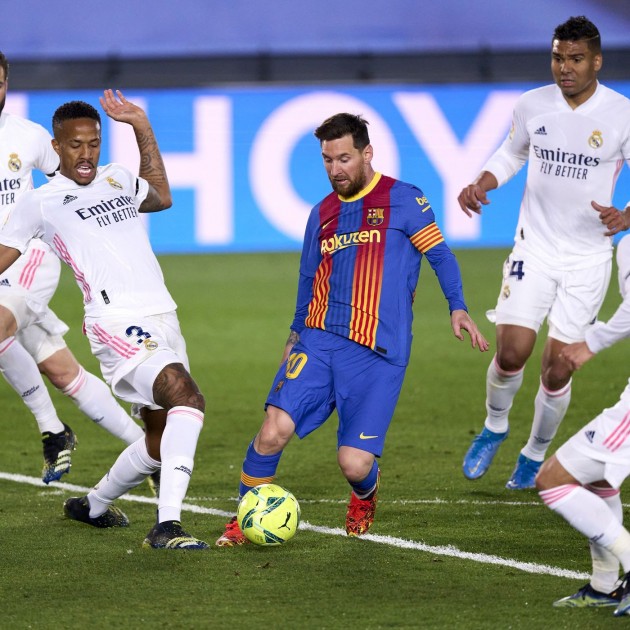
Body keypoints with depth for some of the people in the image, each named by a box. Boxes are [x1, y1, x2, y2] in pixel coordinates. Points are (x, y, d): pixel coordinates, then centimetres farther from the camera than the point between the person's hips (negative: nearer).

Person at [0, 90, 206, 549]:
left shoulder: (117, 179, 20)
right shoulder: (41, 203, 4)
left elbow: (161, 198, 41)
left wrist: (143, 130, 34)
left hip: (163, 319, 7)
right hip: (118, 325, -7)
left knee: (161, 443, 10)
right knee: (187, 397, -31)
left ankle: (92, 506, 36)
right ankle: (167, 525, -36)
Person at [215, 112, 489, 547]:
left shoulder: (402, 200, 2)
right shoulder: (322, 214, 17)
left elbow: (440, 254, -1)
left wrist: (458, 307, -15)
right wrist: (296, 338, 26)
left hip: (378, 355, -4)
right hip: (318, 341, 4)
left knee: (355, 464, -10)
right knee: (274, 431, -17)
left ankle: (364, 499, 28)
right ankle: (244, 521, 1)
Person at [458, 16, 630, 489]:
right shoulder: (533, 104, 0)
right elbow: (512, 153, 18)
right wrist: (481, 184, -1)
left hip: (588, 259, -2)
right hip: (534, 249, 2)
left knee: (558, 369, -1)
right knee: (512, 351, -12)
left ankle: (536, 454, 24)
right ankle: (495, 427, 18)